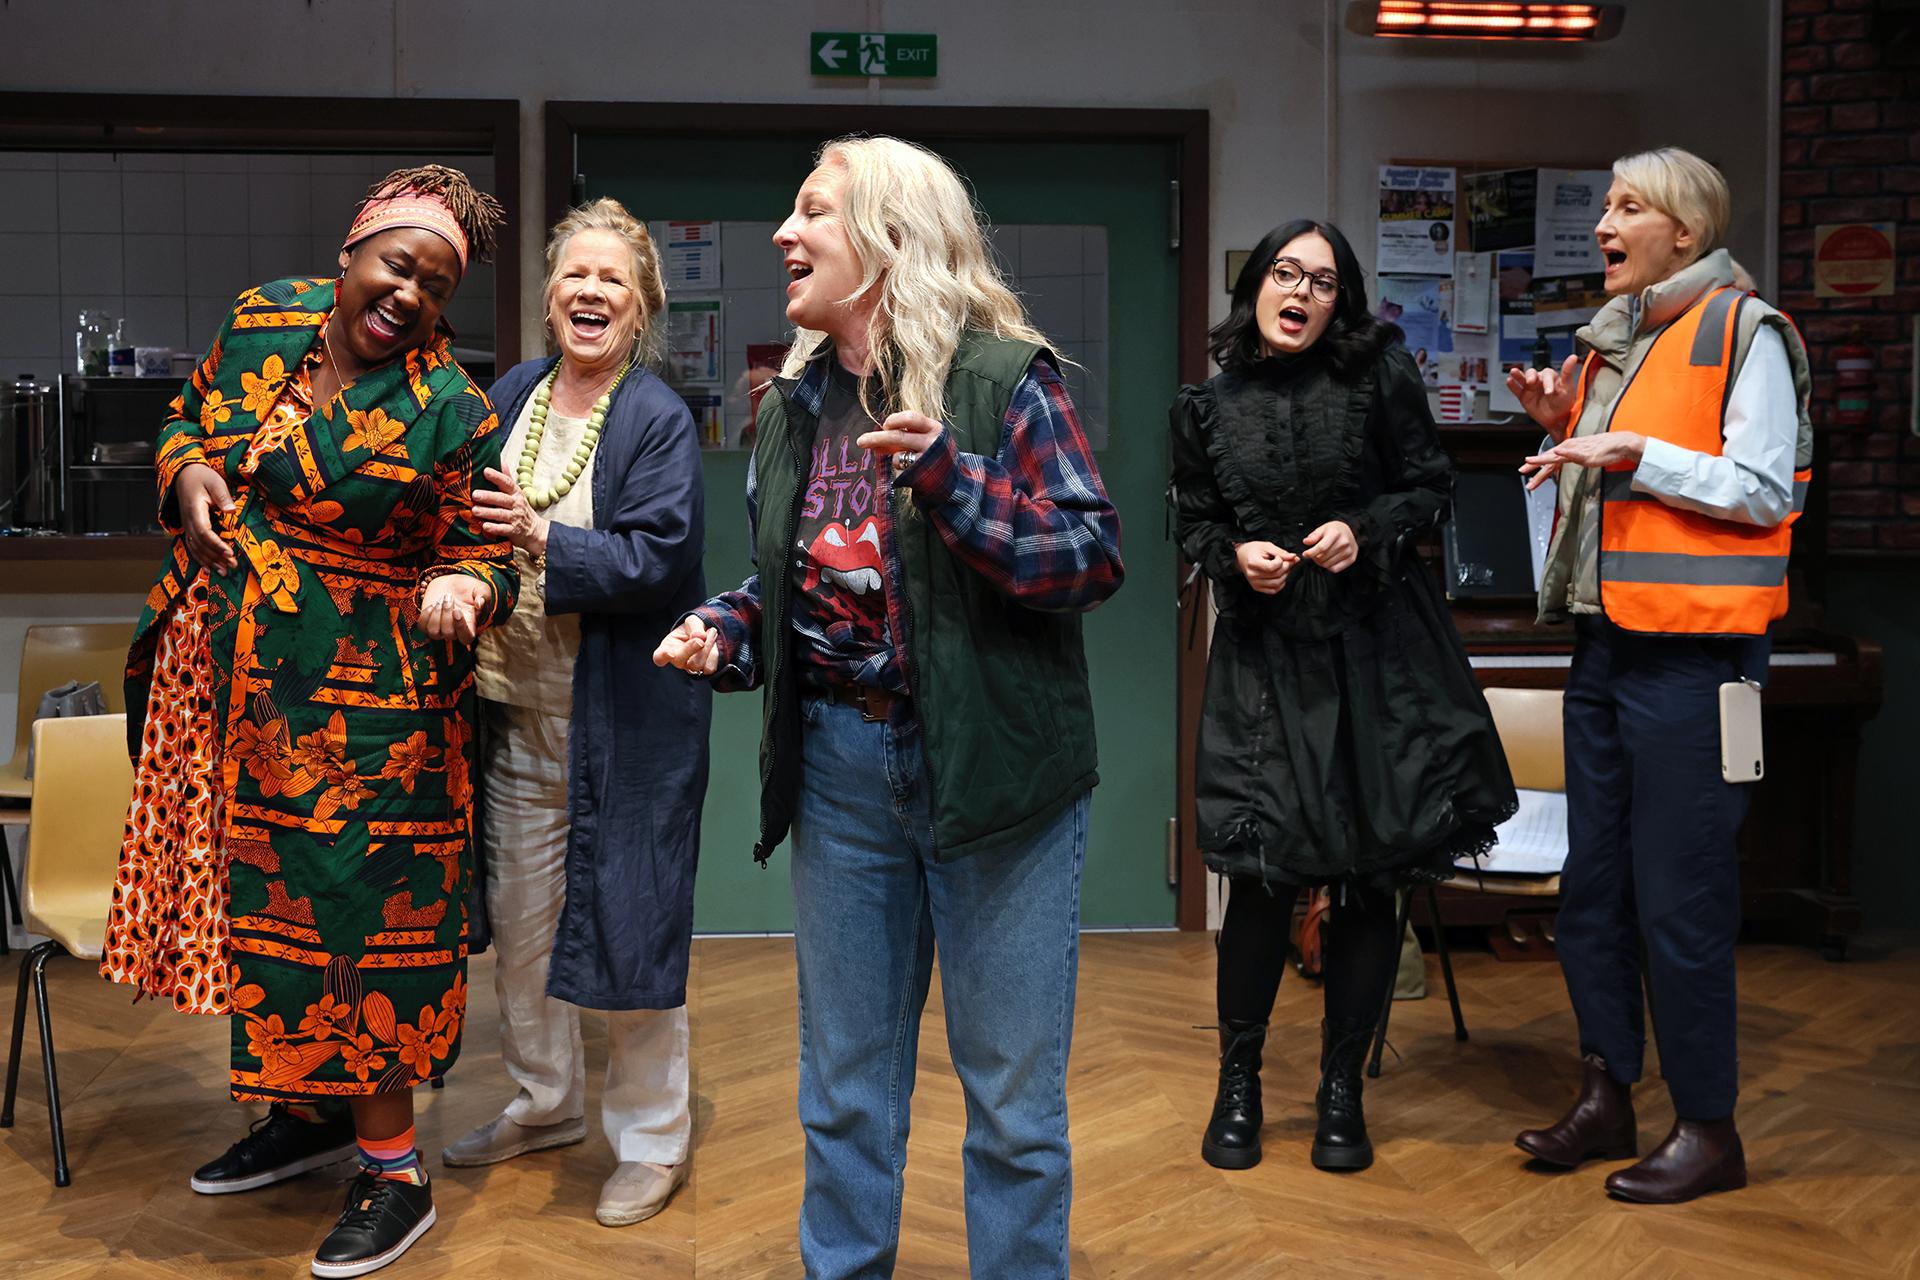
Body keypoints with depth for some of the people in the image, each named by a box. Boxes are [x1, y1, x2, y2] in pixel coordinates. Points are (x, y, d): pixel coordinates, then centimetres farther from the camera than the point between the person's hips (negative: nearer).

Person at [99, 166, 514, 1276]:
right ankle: (307, 1112, 36)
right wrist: (187, 473, -2)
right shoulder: (262, 321, 4)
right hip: (226, 685, 7)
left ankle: (395, 1171, 11)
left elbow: (485, 548, -6)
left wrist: (460, 590, -29)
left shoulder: (450, 411, -11)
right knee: (256, 899, 17)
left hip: (358, 706, -6)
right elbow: (190, 415, 20)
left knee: (352, 909, -3)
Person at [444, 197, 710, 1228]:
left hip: (625, 715, -6)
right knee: (519, 915, 17)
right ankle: (544, 1101, 38)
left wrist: (539, 538, -28)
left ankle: (652, 1140, 20)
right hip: (516, 708, 6)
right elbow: (468, 517, 17)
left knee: (629, 926, 2)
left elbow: (660, 560, -19)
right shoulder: (512, 393, 8)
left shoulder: (661, 420, -10)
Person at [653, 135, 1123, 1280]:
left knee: (1012, 1090, 7)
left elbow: (1096, 559, -15)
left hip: (994, 764, -5)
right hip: (840, 767, 6)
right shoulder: (798, 400, 9)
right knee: (845, 1085, 17)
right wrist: (722, 633, -1)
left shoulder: (1002, 378, -9)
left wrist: (952, 480, -26)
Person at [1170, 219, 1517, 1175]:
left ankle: (1341, 1090, 19)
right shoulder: (1207, 407, 5)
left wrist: (1366, 531, -13)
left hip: (1381, 650, 0)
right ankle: (1238, 1086, 17)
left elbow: (1431, 488, 5)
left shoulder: (1380, 376, 1)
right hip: (1266, 655, 0)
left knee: (1374, 874, 2)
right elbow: (1194, 524, 11)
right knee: (1263, 872, -4)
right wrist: (1236, 556, -9)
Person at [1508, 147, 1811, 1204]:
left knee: (1678, 895, -3)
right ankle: (1607, 1098, 24)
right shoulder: (1608, 341, 17)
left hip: (1693, 650, -8)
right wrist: (1562, 428, 7)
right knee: (1593, 886, 12)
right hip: (1606, 641, 8)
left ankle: (1709, 1128, 11)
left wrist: (1629, 452, -18)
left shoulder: (1744, 332, -6)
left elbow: (1763, 491, -12)